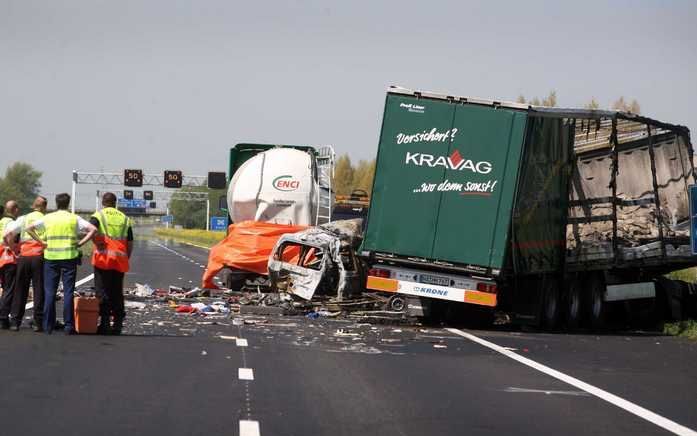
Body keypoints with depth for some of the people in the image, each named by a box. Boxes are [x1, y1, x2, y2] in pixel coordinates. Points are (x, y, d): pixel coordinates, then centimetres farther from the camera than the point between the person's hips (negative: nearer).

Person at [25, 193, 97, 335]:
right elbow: (93, 229, -8)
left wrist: (42, 242, 2)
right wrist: (80, 243, -4)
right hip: (69, 258, -1)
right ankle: (68, 325, -2)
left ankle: (48, 325, 6)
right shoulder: (74, 218, 1)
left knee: (49, 292, 6)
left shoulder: (48, 218, 6)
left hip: (51, 258, 1)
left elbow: (29, 228, 3)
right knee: (68, 292, 2)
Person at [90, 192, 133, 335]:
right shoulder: (124, 219, 13)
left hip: (103, 259, -4)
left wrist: (97, 244, -8)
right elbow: (130, 243, 11)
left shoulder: (99, 215, 1)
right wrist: (126, 258, 19)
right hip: (120, 261, 4)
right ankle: (118, 324, 11)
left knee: (103, 292, 0)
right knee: (117, 293, 10)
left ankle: (105, 323, -3)